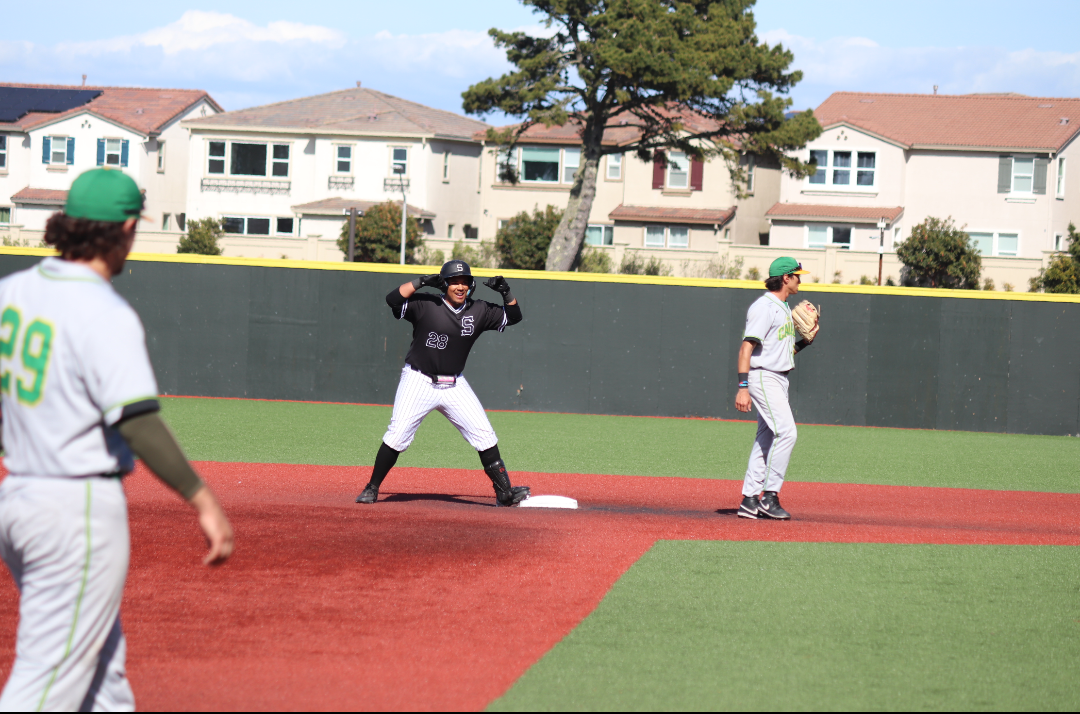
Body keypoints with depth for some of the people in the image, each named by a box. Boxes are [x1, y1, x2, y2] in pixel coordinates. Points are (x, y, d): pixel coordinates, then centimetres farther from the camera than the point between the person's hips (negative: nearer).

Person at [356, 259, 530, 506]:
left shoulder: (479, 311, 3)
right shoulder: (426, 305, -10)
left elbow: (514, 316, 11)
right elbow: (393, 299, -22)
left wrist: (506, 293, -7)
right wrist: (422, 281, -28)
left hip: (455, 385, 4)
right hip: (419, 382, -4)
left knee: (485, 436, -1)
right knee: (397, 435, -12)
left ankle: (504, 492, 7)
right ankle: (372, 489, 1)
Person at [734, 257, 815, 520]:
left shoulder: (783, 308, 17)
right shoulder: (764, 307, -13)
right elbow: (746, 347, -20)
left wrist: (805, 341, 6)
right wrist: (743, 386, -27)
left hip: (779, 379, 10)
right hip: (763, 377, -10)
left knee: (767, 437, 8)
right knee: (786, 431, -17)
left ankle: (750, 501, 11)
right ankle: (769, 496, -14)